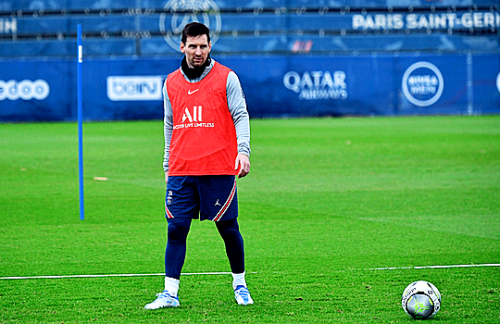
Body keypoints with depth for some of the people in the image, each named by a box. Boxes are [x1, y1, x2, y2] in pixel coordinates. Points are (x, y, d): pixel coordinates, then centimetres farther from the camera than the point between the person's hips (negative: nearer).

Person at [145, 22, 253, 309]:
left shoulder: (226, 78, 2)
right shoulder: (171, 83, 13)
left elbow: (241, 116, -2)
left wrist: (243, 150, -17)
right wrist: (168, 165, 17)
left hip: (220, 168, -3)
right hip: (181, 171, 3)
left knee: (228, 228, 3)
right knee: (176, 229, -2)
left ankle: (240, 284, 21)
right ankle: (170, 293, -1)